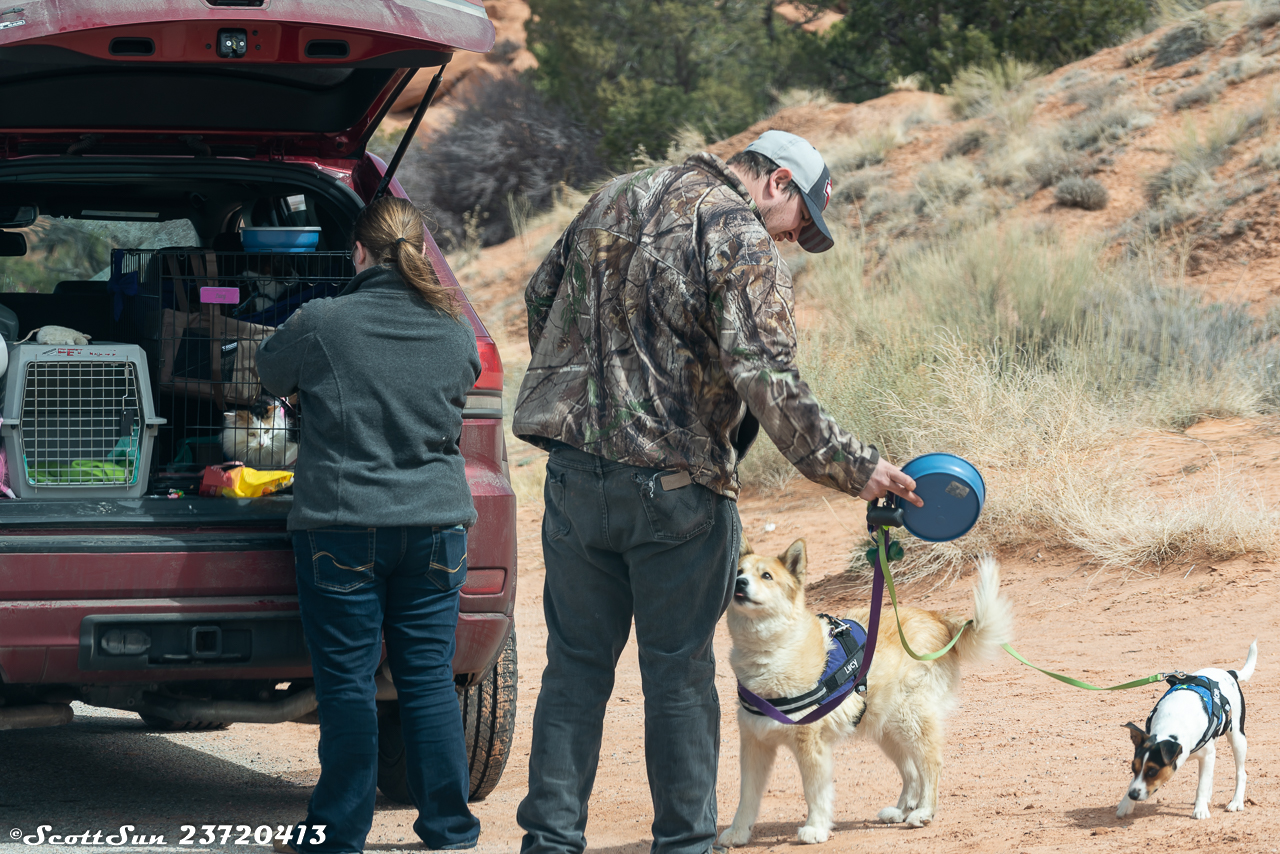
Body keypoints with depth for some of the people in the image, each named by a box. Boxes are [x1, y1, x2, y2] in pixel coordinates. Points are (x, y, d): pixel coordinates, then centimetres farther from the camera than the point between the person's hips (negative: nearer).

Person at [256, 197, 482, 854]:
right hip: (435, 525, 3)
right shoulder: (454, 331, 1)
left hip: (341, 524, -3)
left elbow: (270, 374, 9)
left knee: (347, 682, 2)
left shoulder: (320, 325, -10)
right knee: (429, 678, 8)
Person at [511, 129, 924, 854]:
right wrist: (849, 466, -19)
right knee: (680, 673, 5)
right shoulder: (743, 243, -10)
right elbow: (764, 376, -21)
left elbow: (542, 297, 21)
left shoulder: (616, 200, 12)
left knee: (577, 666, 11)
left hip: (575, 473, 6)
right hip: (675, 487, -6)